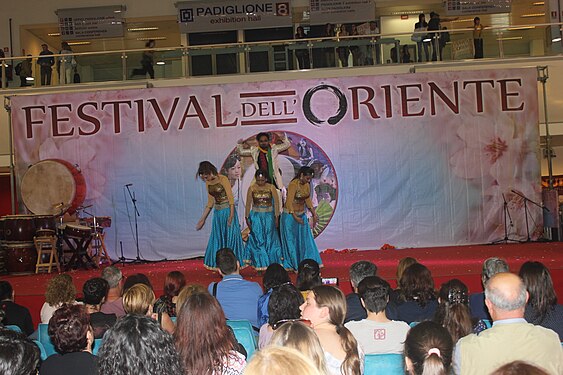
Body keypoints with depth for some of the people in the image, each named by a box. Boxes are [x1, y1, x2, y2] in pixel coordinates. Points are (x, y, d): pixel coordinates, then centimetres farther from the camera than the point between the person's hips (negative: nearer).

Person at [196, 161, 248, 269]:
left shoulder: (223, 179, -13)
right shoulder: (208, 183, 7)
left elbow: (231, 198, -15)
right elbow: (210, 202, 13)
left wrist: (231, 215, -22)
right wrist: (202, 219, 14)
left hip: (227, 211, -7)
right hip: (217, 212, 7)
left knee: (230, 237, 0)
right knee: (217, 238, 9)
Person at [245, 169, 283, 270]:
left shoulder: (271, 188, -3)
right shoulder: (252, 188, -1)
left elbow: (276, 202, -1)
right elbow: (248, 204, 4)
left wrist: (277, 217, -5)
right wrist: (247, 218, 4)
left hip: (268, 216, 0)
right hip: (256, 216, 0)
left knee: (269, 239, 4)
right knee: (258, 239, 0)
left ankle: (271, 263, 14)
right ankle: (259, 264, 9)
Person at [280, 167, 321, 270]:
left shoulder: (307, 185, 2)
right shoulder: (293, 184, -20)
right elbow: (289, 202, -22)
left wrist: (314, 214, 12)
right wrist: (295, 217, -25)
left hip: (302, 215, 7)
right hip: (290, 215, -7)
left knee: (305, 240, 7)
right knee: (291, 240, 3)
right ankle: (290, 265, 14)